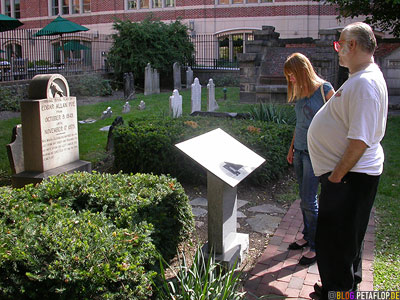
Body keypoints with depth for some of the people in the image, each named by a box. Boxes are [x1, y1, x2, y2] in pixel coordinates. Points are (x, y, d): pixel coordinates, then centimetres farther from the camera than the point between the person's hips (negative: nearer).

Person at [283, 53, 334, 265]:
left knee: (308, 200, -5)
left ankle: (316, 246, 7)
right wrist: (292, 148, 21)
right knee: (304, 198, 14)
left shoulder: (325, 89, -12)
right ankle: (307, 236, 28)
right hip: (300, 150, 7)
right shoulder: (300, 92, 10)